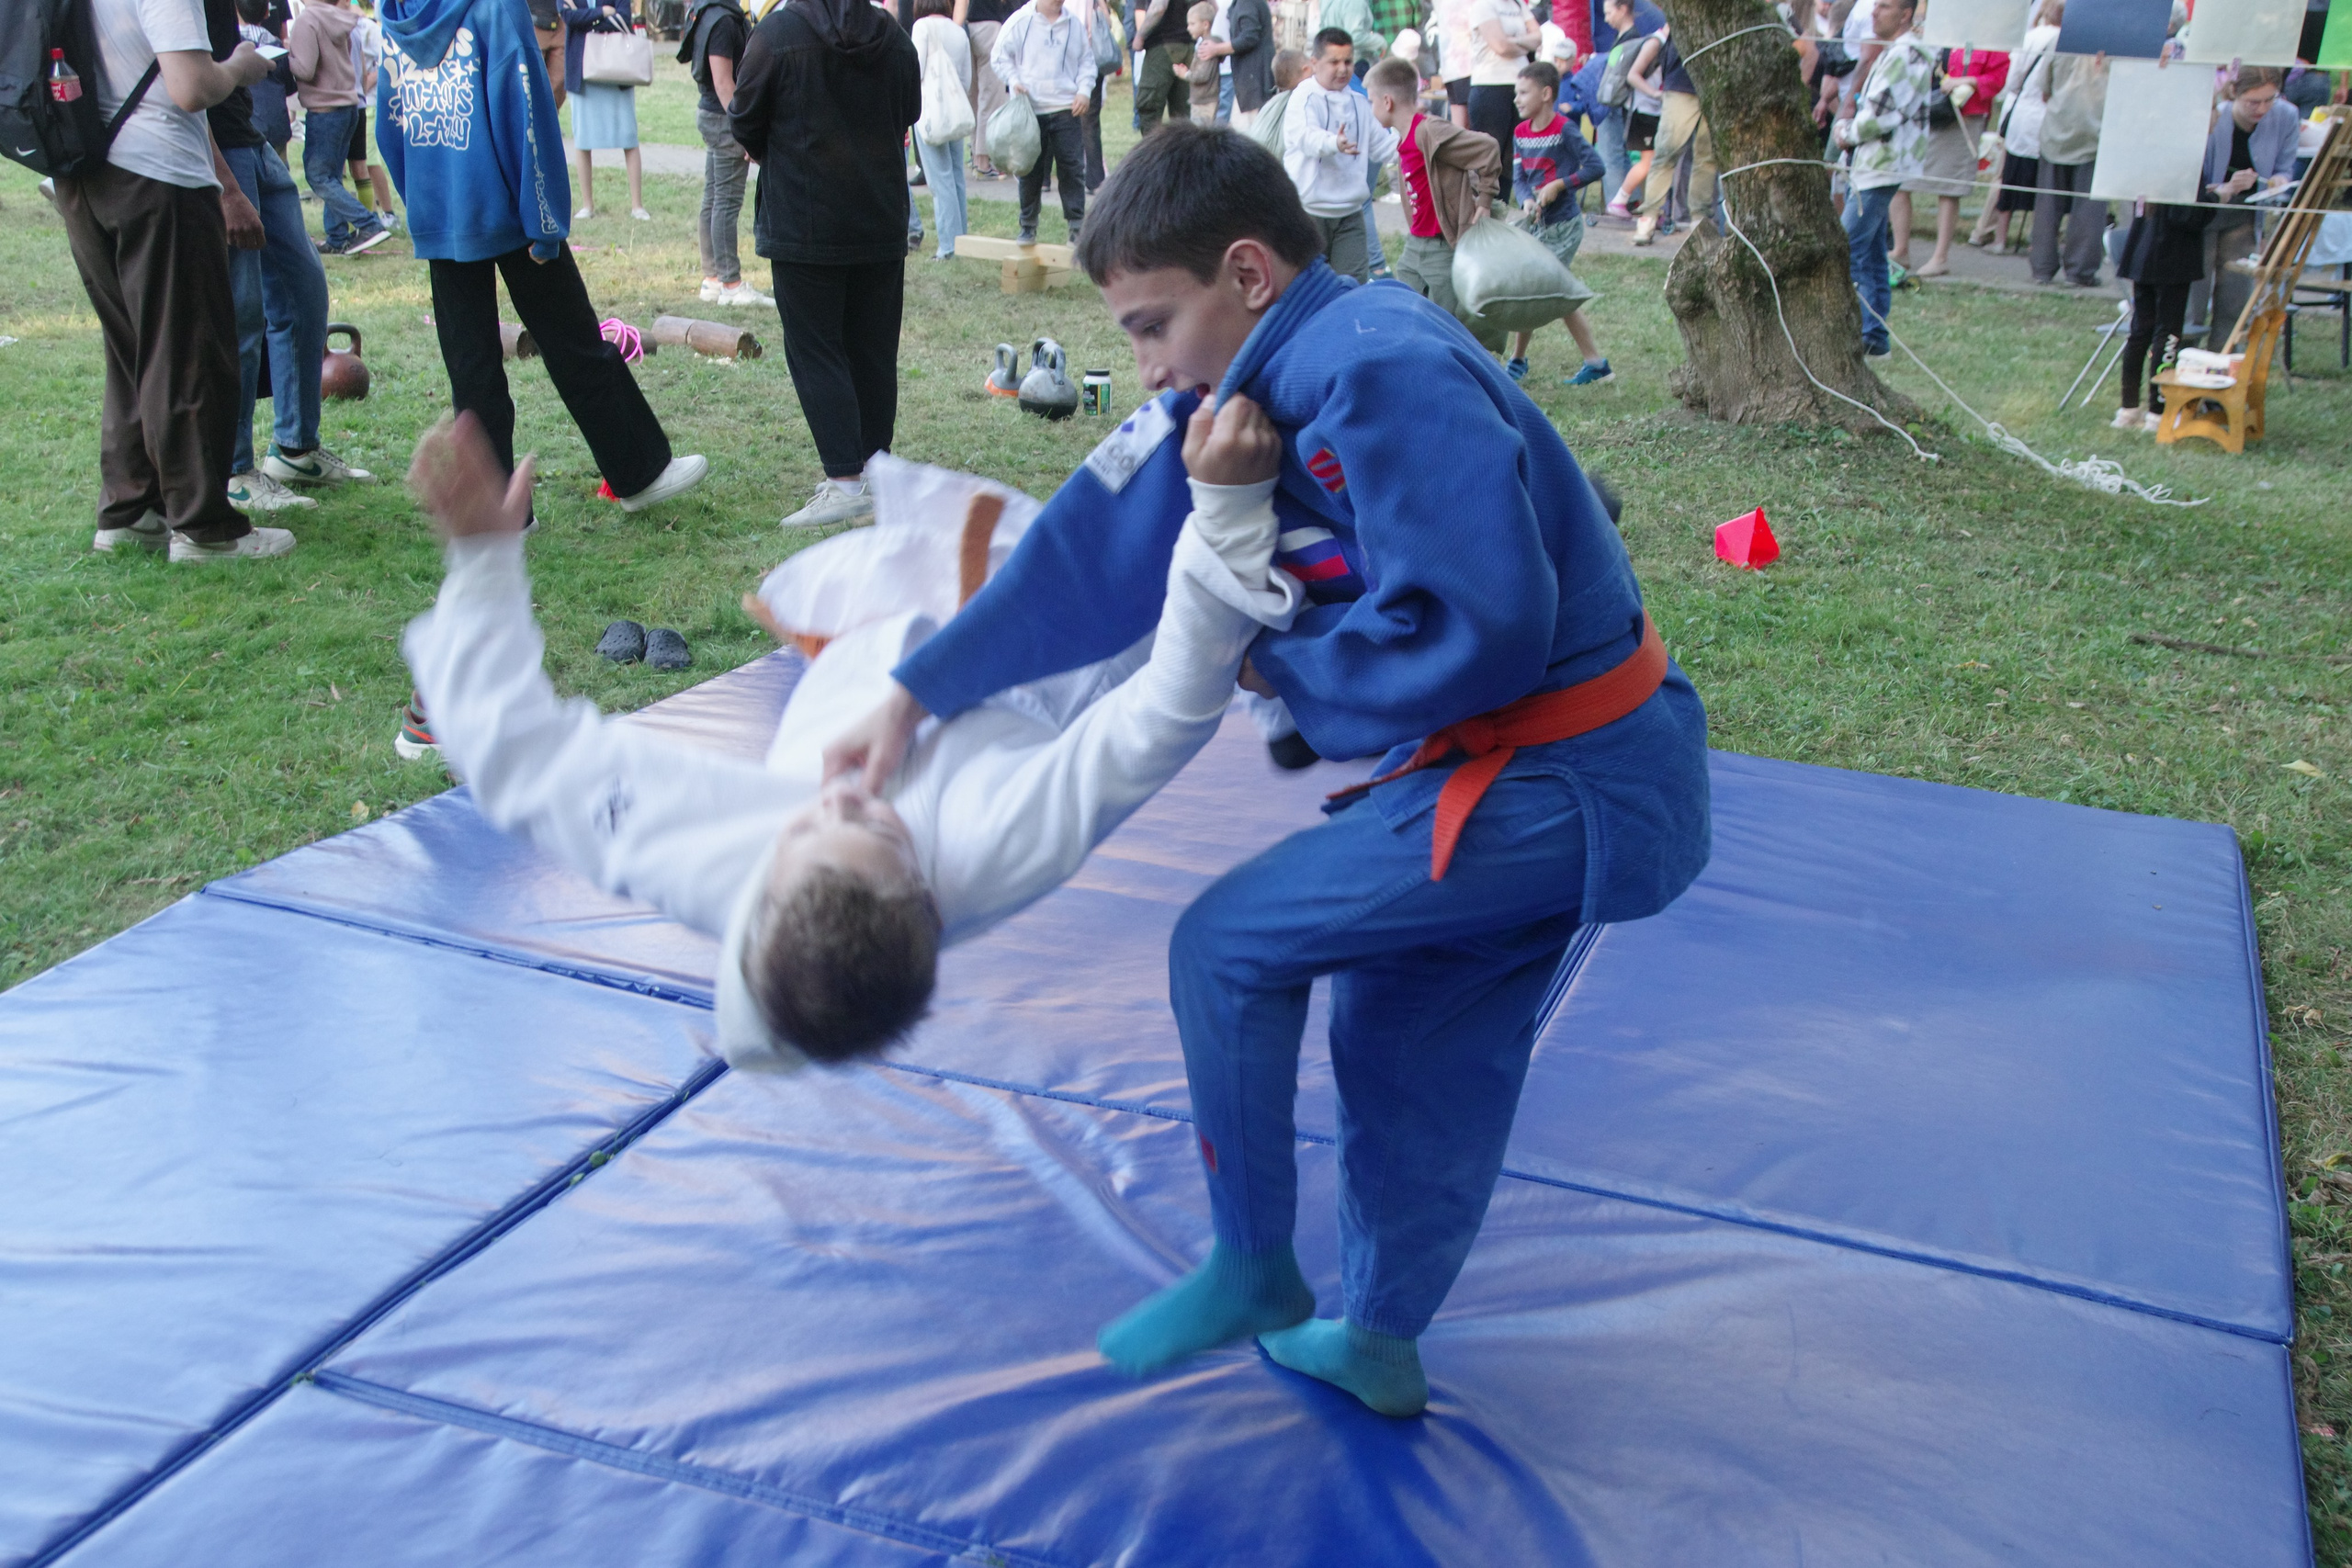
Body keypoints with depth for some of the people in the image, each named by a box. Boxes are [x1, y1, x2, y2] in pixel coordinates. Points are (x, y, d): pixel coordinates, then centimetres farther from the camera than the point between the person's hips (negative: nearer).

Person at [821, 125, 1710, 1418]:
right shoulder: (1257, 381, 7)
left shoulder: (1379, 376, -23)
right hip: (1573, 771, 9)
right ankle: (1378, 1339, 39)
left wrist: (1282, 669, -12)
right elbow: (1095, 547, 7)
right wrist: (916, 697, 7)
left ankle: (1251, 1270, 17)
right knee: (1409, 1044, 20)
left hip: (1563, 781, -9)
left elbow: (1474, 631, -29)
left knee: (1227, 946, -3)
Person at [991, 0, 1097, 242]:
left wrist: (1084, 90, 0)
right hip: (1030, 109, -1)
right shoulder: (1020, 21, 1)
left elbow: (1087, 60, 14)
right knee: (1030, 170, 6)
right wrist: (1013, 81, -10)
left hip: (1067, 109, 1)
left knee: (1072, 168, -2)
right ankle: (1028, 225, 17)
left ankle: (1077, 224, 2)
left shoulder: (1075, 24, 7)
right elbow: (1000, 57, 5)